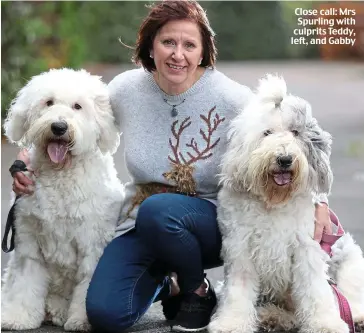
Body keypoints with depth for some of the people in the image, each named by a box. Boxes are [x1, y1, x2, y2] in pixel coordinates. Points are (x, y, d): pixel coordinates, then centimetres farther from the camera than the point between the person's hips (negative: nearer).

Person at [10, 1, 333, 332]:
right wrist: (30, 155, -4)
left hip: (214, 222, -3)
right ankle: (164, 282, 18)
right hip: (141, 224, 3)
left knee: (157, 211, -37)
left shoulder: (231, 99, -15)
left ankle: (199, 290, -6)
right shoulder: (125, 90, -6)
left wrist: (317, 201, -16)